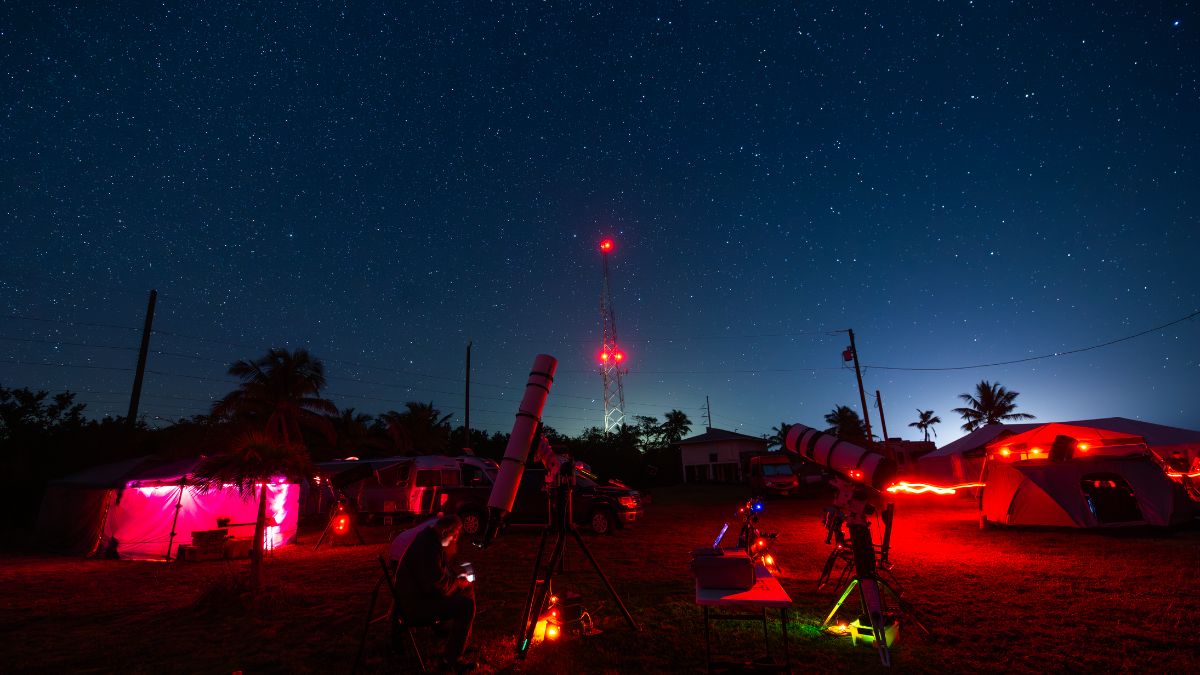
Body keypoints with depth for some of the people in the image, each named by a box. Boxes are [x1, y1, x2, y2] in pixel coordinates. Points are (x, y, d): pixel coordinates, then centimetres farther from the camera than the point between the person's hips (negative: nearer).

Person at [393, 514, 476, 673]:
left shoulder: (430, 538, 5)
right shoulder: (428, 546, -28)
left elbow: (441, 570, 20)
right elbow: (439, 586, -28)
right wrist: (459, 582, -11)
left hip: (421, 593, 11)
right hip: (415, 604, -11)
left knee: (467, 589, 14)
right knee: (466, 605, -20)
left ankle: (463, 640, 26)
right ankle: (453, 660, -8)